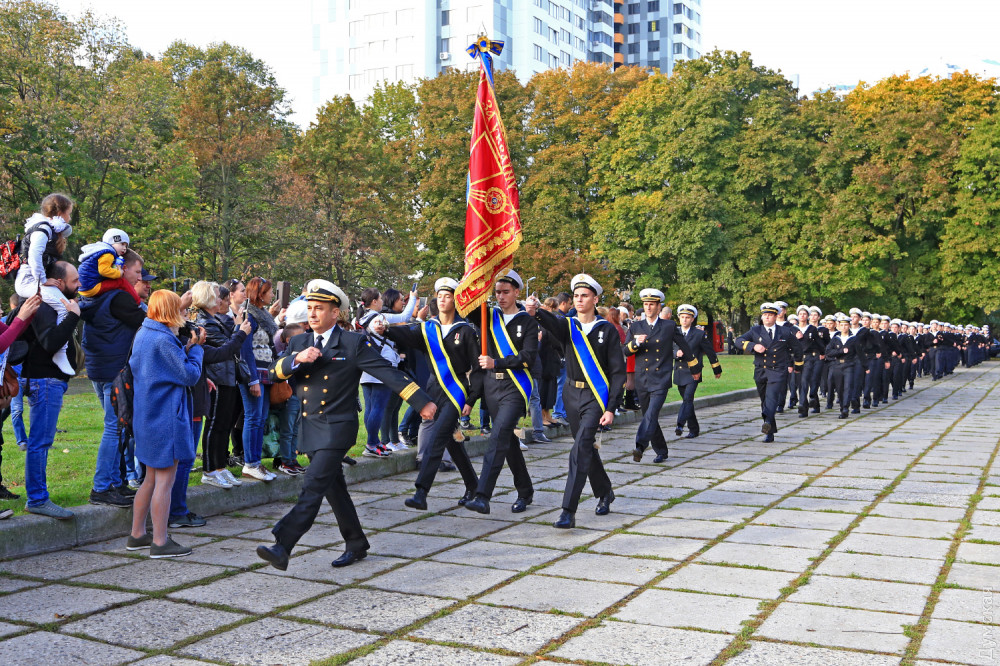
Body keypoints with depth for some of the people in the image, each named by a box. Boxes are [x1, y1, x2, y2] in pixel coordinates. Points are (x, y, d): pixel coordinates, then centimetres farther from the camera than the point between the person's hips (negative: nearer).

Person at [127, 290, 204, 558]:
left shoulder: (143, 334, 11)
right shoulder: (163, 340, -18)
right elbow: (191, 375, -16)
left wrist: (187, 347, 5)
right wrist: (195, 348, -2)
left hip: (148, 417, 10)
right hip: (166, 418, -10)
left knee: (152, 478, 18)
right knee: (165, 480, -3)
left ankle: (137, 535, 25)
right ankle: (160, 542, 1)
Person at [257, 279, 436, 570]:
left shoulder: (353, 343, -6)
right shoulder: (299, 343, 11)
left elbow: (388, 373, -10)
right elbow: (275, 372, 1)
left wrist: (422, 402, -14)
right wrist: (297, 359, -20)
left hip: (337, 427, -6)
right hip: (310, 427, 6)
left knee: (312, 488, -16)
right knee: (334, 489, 15)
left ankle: (282, 547, -21)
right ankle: (356, 544, 29)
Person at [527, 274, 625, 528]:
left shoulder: (607, 330, -5)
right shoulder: (568, 326, 3)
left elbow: (618, 371, -5)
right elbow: (553, 324, -23)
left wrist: (611, 408, -13)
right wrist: (536, 312, -47)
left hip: (596, 396, -5)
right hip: (572, 394, 5)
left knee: (581, 447, -17)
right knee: (587, 447, 17)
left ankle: (569, 511, -18)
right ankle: (604, 493, 41)